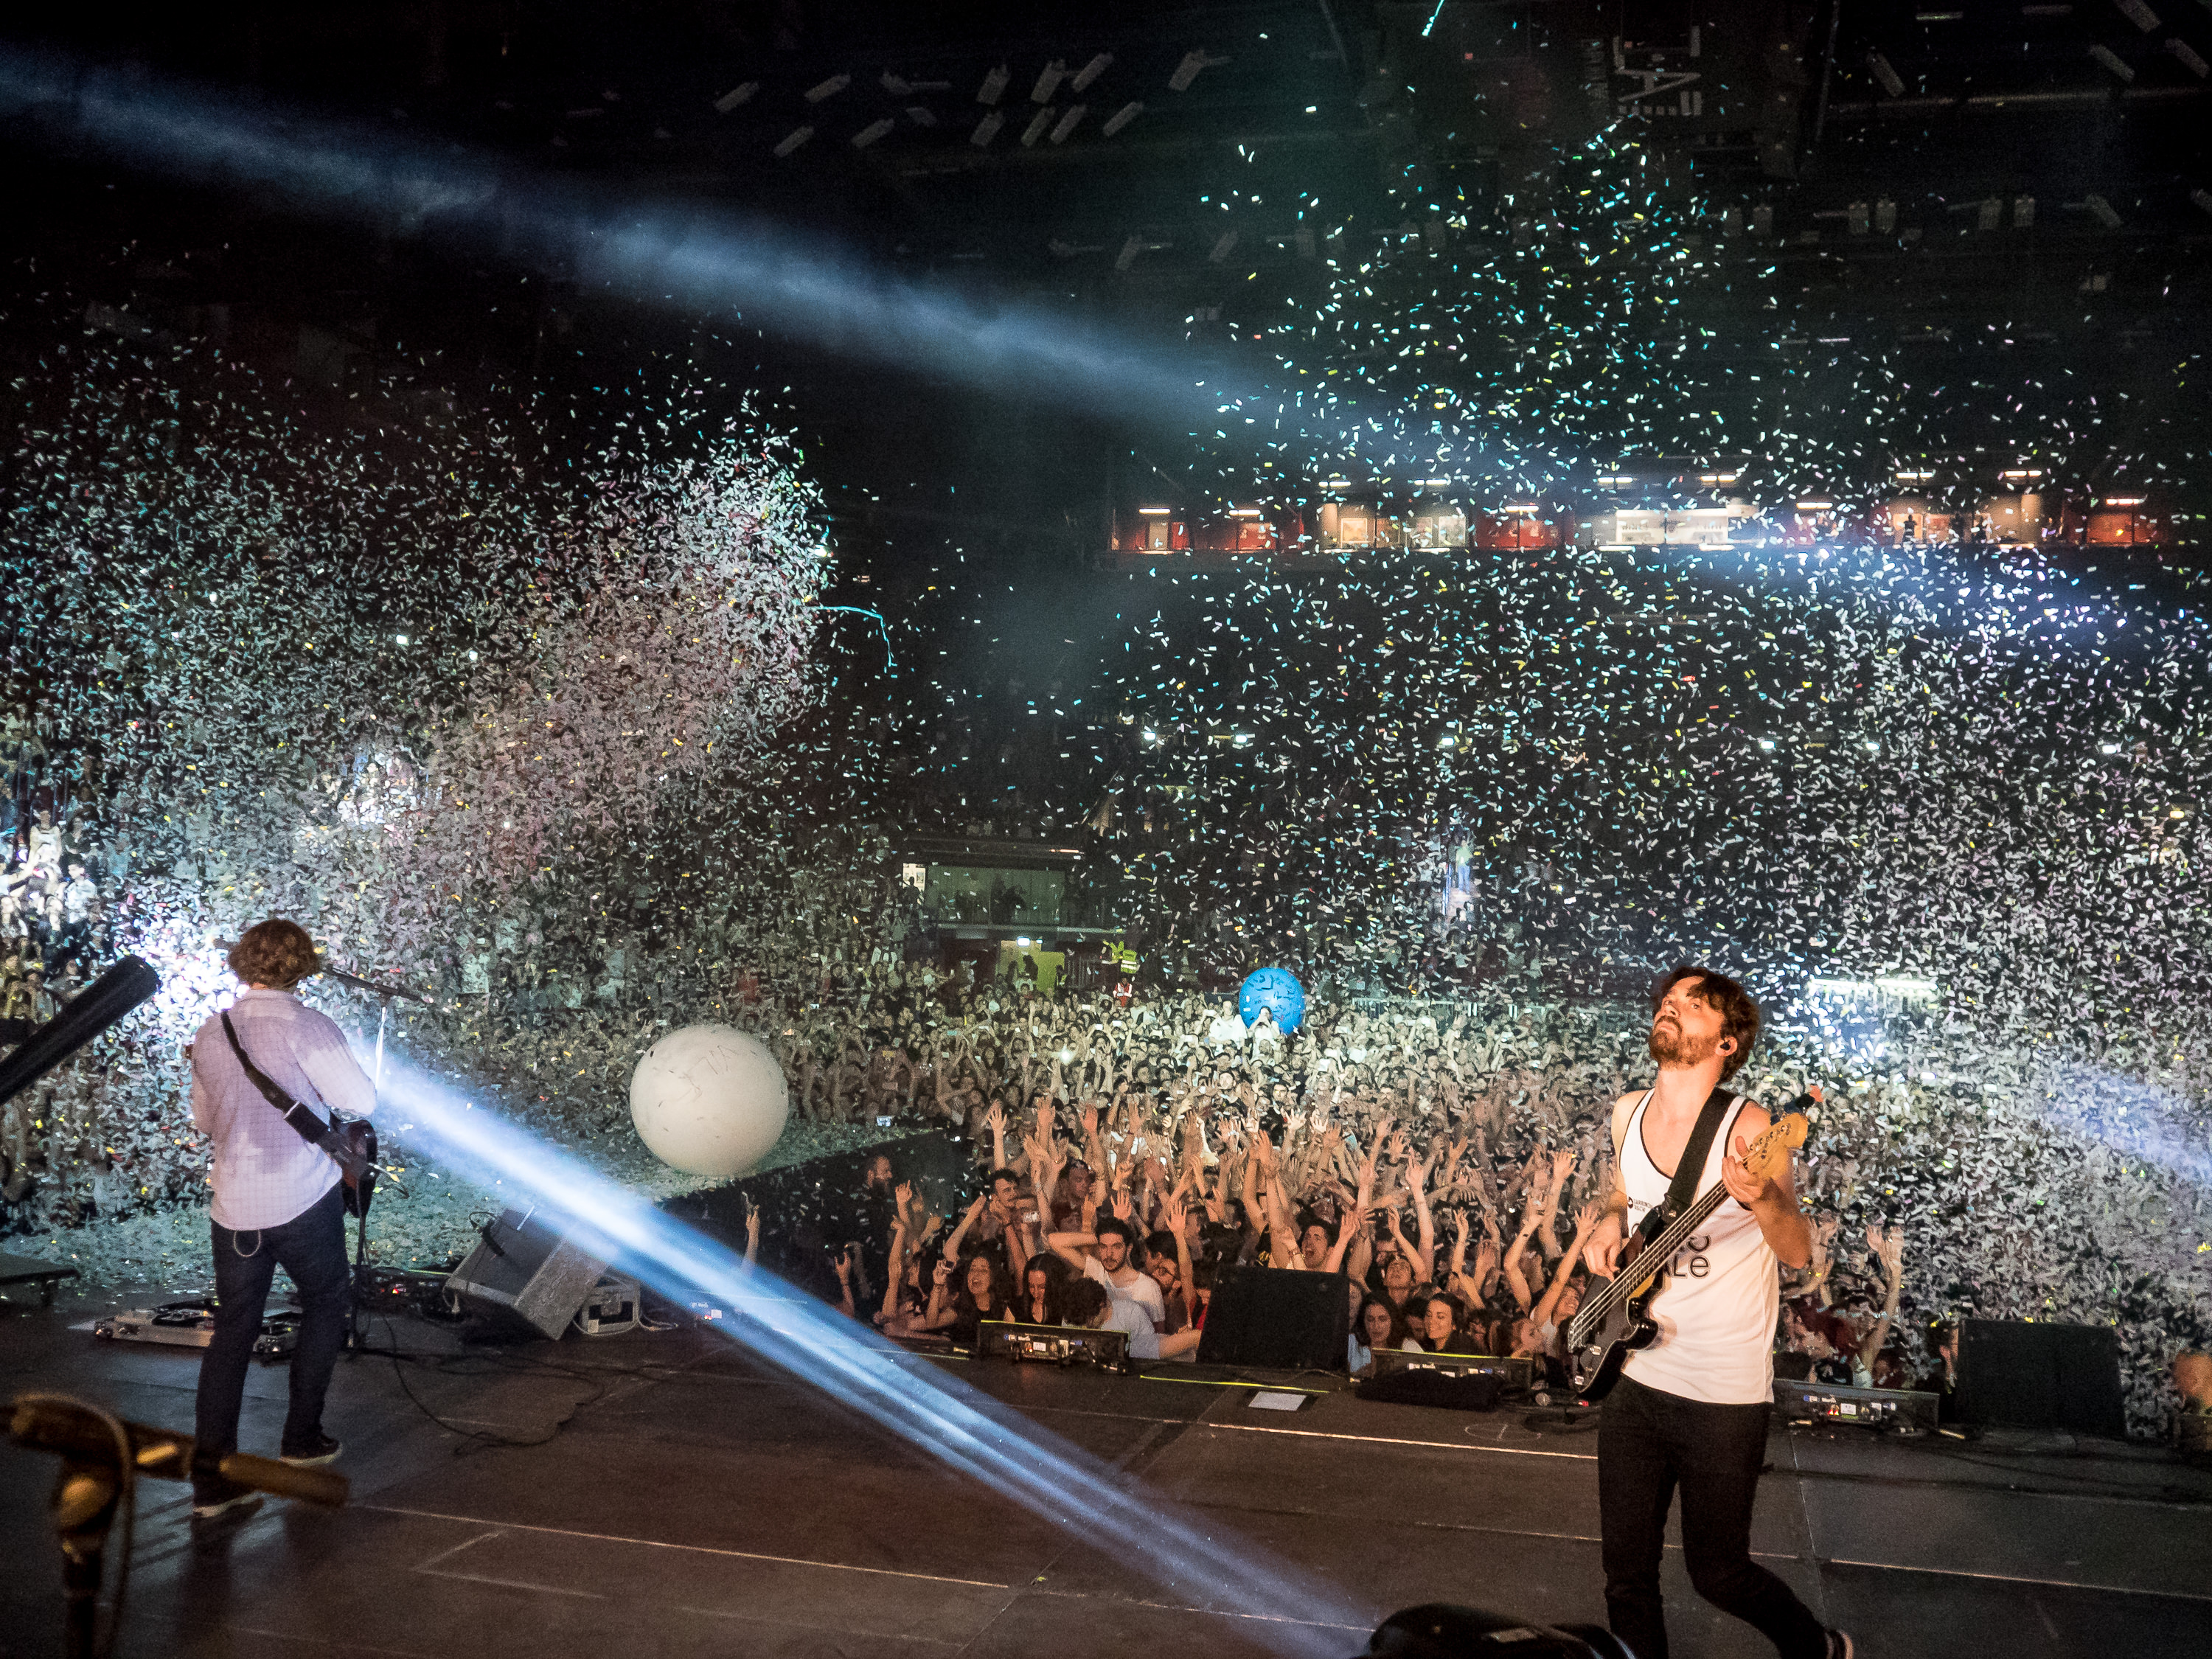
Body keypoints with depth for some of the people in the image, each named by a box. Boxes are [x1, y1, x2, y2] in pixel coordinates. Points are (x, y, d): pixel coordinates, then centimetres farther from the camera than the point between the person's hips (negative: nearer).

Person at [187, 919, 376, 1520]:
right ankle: (302, 1438, 22)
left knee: (232, 1329, 9)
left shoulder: (209, 1035, 7)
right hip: (304, 1200, -5)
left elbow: (205, 1120, 18)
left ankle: (210, 1476, 5)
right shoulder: (307, 1028, -13)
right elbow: (360, 1101, -11)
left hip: (233, 1206, 5)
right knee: (324, 1308, 17)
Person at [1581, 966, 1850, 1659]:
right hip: (1634, 1377, 5)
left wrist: (1762, 1199, -34)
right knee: (1627, 1573, 10)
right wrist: (1610, 1225, 0)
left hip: (1724, 1395, -5)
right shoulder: (1627, 1113, 3)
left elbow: (1797, 1252, -14)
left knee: (1718, 1572, 10)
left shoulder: (1748, 1127, -15)